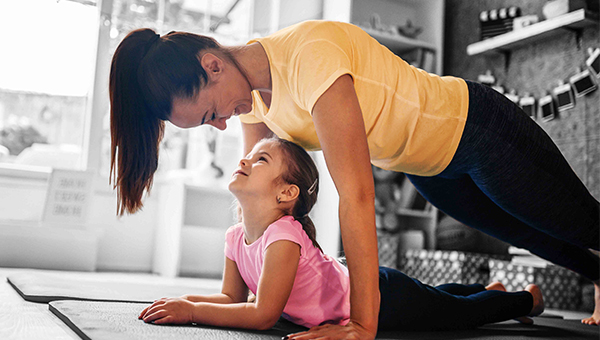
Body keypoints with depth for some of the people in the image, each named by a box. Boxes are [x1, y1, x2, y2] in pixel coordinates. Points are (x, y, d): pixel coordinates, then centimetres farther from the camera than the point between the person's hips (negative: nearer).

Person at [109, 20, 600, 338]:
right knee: (536, 238, 29)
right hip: (430, 170, 7)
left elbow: (357, 193, -43)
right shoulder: (250, 89, -14)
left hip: (477, 126, -7)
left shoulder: (308, 56, -40)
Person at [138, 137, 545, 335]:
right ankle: (491, 289, 56)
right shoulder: (236, 238, -8)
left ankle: (529, 297, 42)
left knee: (463, 312, 15)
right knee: (436, 296, 32)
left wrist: (192, 311, -34)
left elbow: (262, 314, -37)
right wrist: (186, 300, -17)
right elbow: (233, 298, -1)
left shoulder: (284, 236, -34)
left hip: (384, 298, -7)